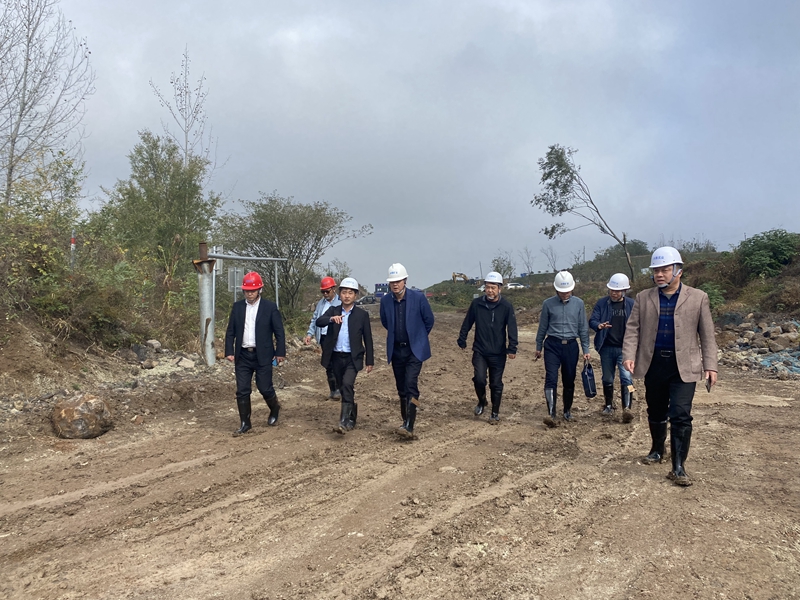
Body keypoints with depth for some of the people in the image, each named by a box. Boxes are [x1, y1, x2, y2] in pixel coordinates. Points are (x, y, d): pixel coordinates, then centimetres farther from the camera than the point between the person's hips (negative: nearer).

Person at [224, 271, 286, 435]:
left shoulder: (270, 307, -5)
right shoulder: (237, 307, 5)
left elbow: (279, 331, -3)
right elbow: (230, 331, 7)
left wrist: (280, 352, -6)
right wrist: (229, 351, -1)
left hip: (262, 356, -3)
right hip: (242, 355, 3)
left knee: (265, 388, 2)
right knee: (242, 391, 3)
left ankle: (275, 409, 32)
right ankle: (245, 423, 15)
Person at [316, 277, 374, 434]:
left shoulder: (362, 314, -1)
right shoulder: (333, 311, 4)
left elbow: (367, 339, 2)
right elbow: (319, 322, -15)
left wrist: (370, 361, 1)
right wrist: (331, 318, -36)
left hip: (353, 358, -3)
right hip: (336, 357, 4)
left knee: (347, 385, -23)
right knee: (342, 389, 14)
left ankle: (344, 421, -21)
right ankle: (352, 417, 34)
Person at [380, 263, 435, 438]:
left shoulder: (418, 297, -11)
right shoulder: (385, 300, -2)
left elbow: (429, 320, 1)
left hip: (415, 349, -4)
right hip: (396, 350, 4)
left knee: (410, 385, -16)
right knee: (401, 388, 11)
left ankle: (409, 426, -16)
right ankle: (405, 420, 25)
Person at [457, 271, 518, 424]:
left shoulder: (506, 306, -7)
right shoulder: (476, 304, -2)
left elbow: (512, 329, -8)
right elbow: (467, 324, 8)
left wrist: (512, 349, -15)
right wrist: (462, 341, 11)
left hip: (498, 354, -1)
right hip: (479, 351, 1)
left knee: (496, 384, 5)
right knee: (479, 379, -13)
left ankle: (495, 413, 21)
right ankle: (481, 402, 17)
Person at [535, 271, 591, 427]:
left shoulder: (578, 303, 1)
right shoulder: (548, 304, -2)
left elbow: (583, 328, 6)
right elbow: (543, 327, 8)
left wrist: (586, 350, 5)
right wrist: (538, 347, 13)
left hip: (571, 346, 2)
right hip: (552, 345, -1)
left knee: (569, 381, 10)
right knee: (551, 379, -13)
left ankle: (567, 411, 28)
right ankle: (551, 414, -17)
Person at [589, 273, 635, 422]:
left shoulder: (631, 304, 2)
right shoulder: (601, 303, 1)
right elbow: (592, 320, -4)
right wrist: (599, 326, -27)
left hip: (625, 348, -2)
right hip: (607, 348, 2)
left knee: (626, 378, -14)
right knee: (607, 379, 13)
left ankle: (627, 408, -17)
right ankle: (609, 406, 28)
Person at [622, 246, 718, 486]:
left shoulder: (698, 298, 1)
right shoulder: (643, 298, 5)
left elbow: (707, 335, 2)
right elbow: (633, 329, 2)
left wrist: (710, 365, -3)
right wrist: (629, 356, -12)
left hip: (683, 366, -3)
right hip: (653, 364, 3)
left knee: (680, 416, -9)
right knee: (656, 413, 16)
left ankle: (678, 467, -3)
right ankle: (658, 450, 37)